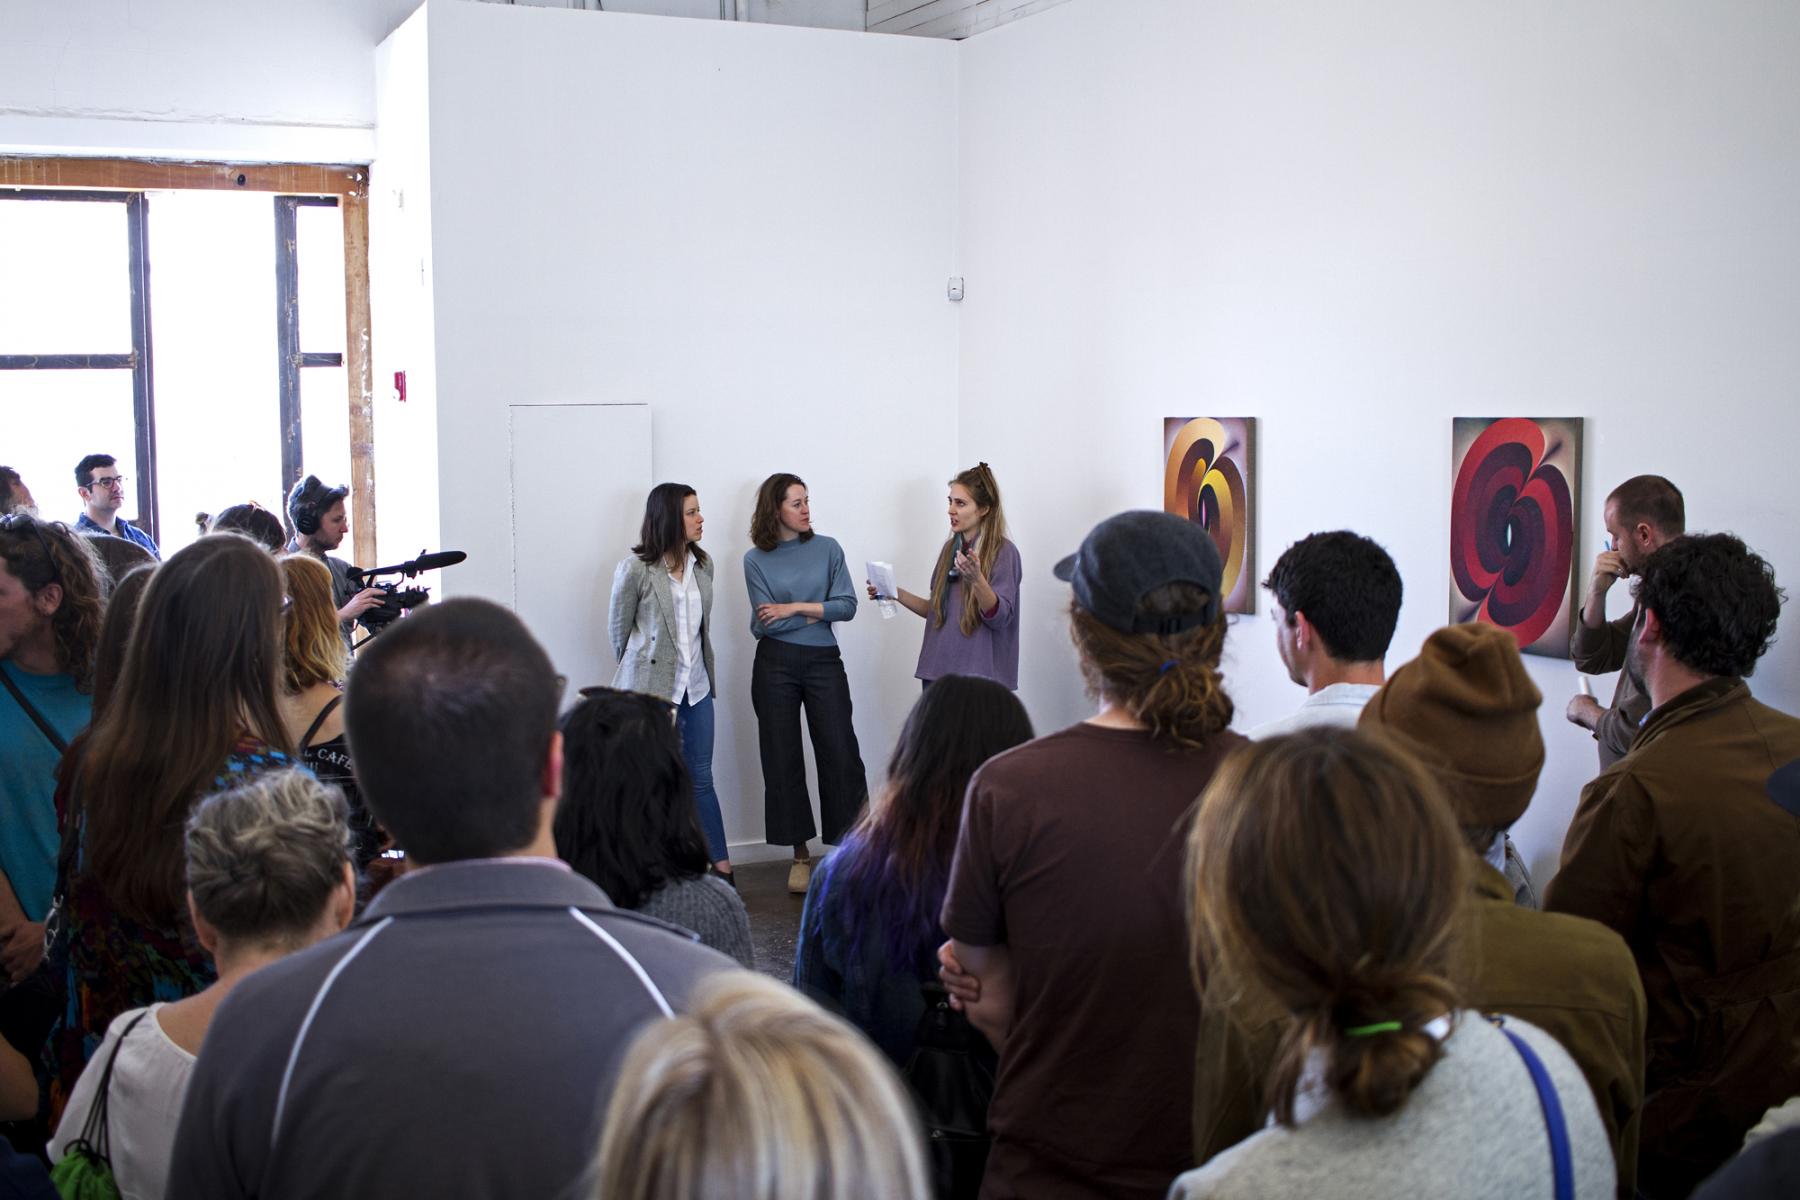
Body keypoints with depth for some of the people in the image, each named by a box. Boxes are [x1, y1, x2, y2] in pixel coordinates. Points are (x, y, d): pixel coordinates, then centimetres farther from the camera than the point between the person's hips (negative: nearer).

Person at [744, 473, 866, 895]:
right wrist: (819, 613, -5)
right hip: (775, 666, 0)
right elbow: (767, 622, -9)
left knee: (841, 755, -3)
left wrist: (795, 608, -10)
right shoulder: (755, 559, 1)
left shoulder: (827, 549, 5)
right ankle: (801, 855, 15)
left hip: (824, 662, 1)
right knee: (783, 760, 4)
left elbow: (848, 605, -4)